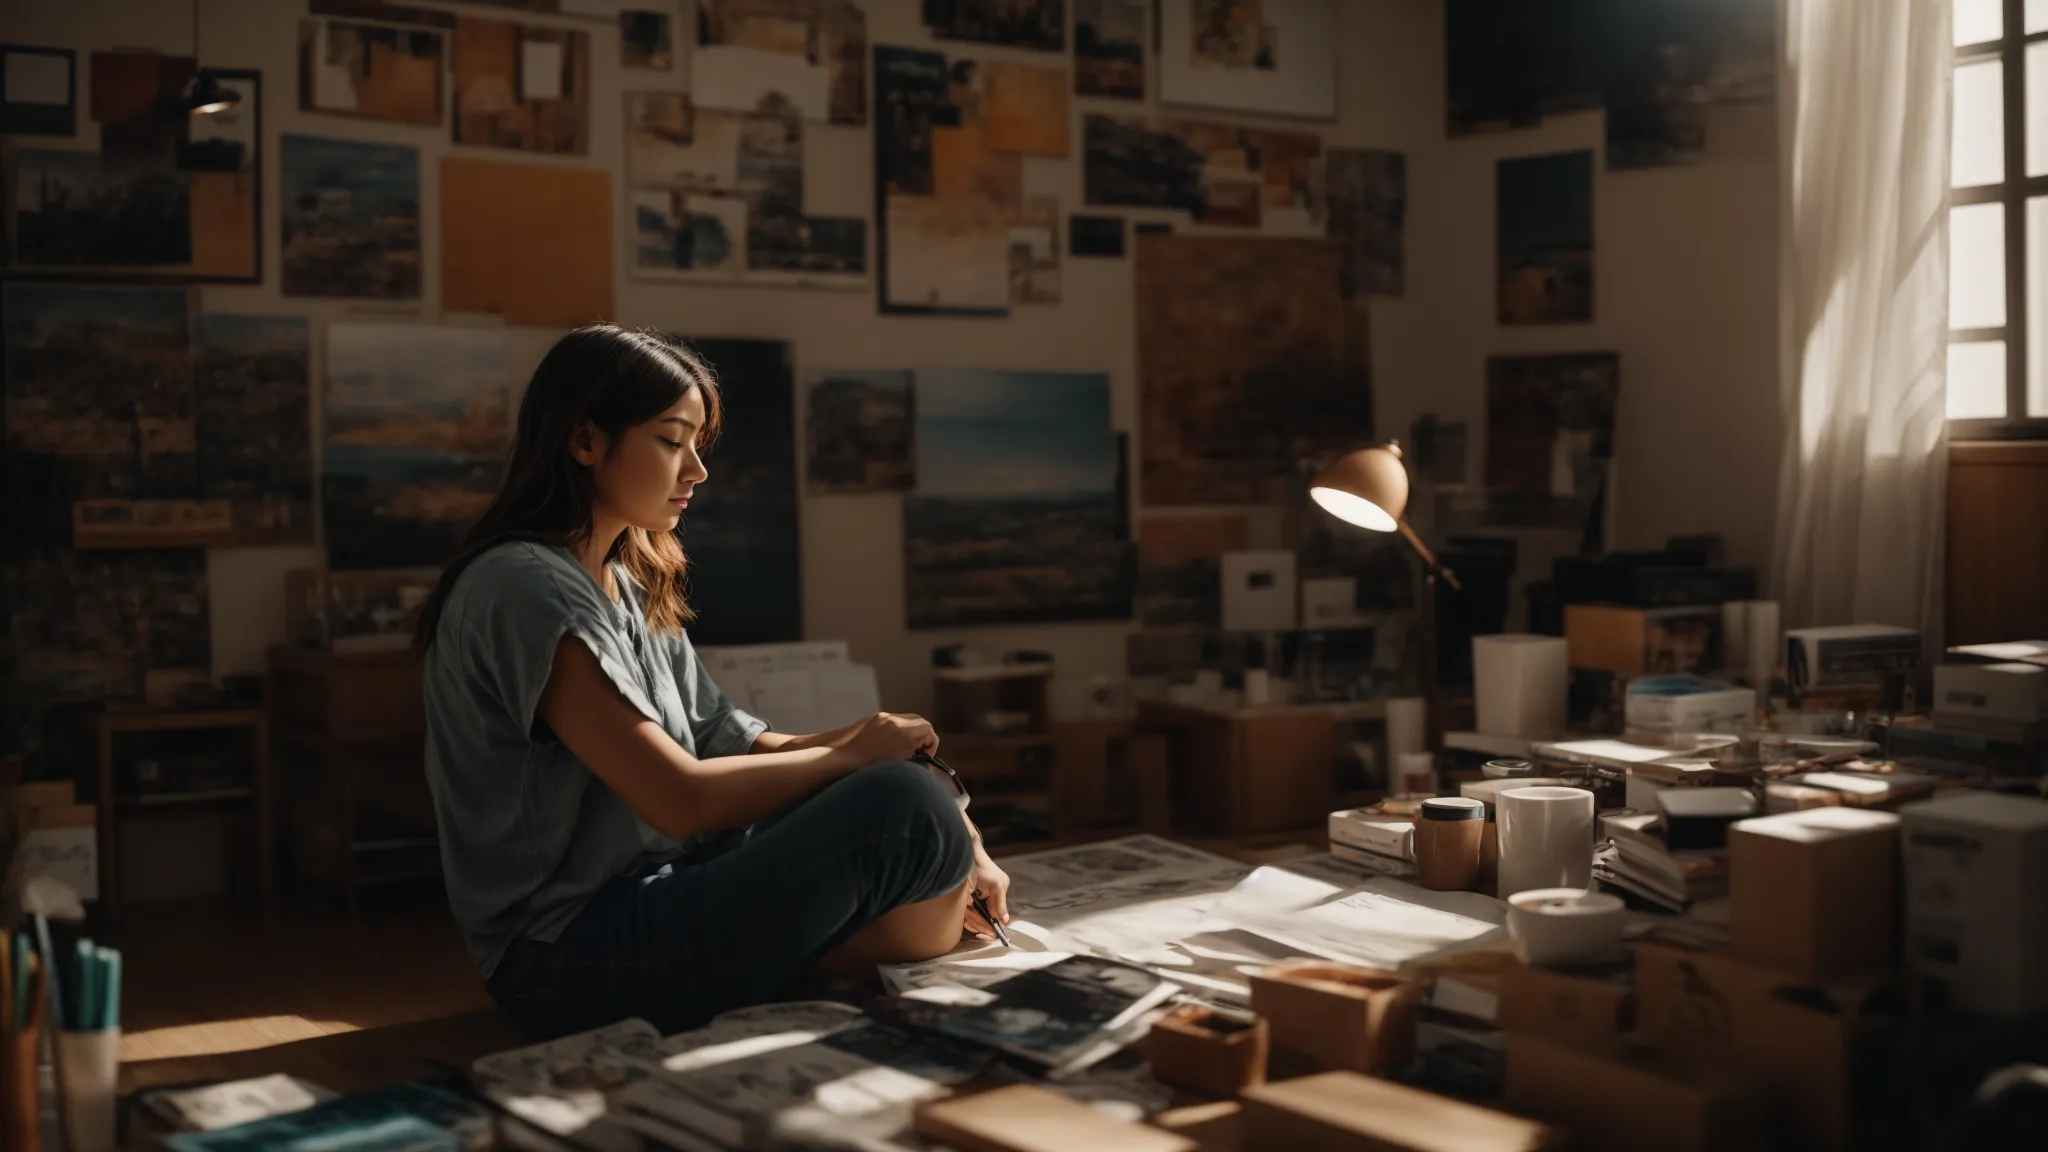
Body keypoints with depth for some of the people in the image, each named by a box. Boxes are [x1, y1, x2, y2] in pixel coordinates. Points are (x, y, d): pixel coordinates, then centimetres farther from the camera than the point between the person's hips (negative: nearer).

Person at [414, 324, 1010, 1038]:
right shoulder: (523, 588, -16)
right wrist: (852, 755, -8)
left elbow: (736, 746, 9)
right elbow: (682, 799, -22)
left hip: (652, 895, 10)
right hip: (569, 961, -10)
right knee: (901, 806, -22)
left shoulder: (634, 586, 14)